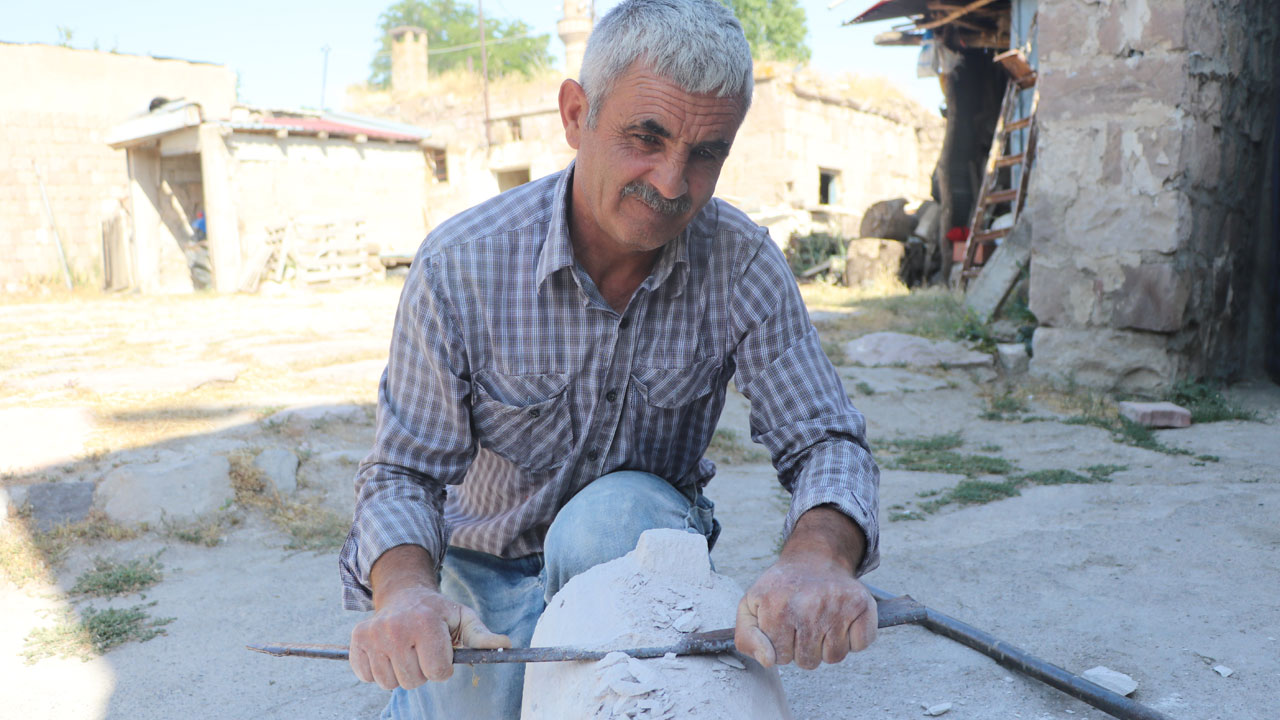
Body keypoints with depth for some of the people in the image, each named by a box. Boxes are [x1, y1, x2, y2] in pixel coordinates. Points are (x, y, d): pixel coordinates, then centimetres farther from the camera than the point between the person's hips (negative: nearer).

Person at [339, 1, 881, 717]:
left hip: (644, 539, -1)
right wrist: (404, 589, -40)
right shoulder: (459, 266, -21)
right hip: (485, 571, 2)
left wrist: (818, 554, -43)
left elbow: (826, 441, -19)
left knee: (615, 514, -32)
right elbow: (404, 470, -17)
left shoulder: (743, 262, -19)